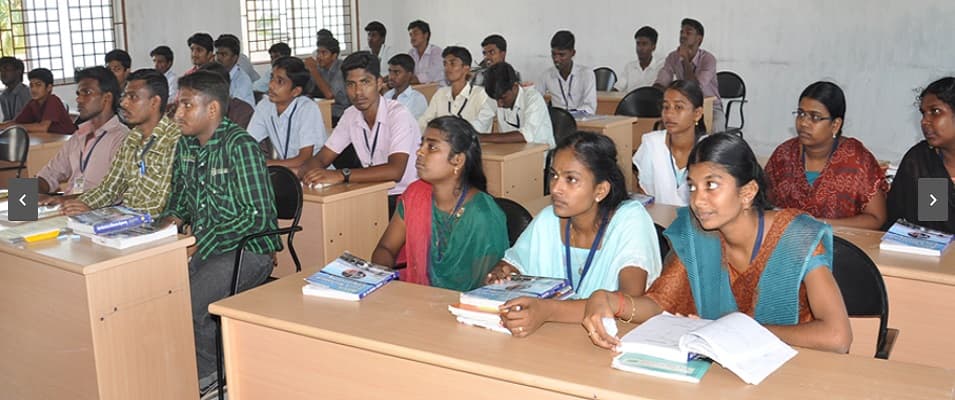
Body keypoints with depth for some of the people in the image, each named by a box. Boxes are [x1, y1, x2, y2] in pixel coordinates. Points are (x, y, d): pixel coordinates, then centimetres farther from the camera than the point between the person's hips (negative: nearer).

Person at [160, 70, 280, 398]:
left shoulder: (240, 146, -16)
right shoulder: (186, 145, 8)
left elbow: (259, 216, -20)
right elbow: (180, 196, 23)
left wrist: (205, 240, -20)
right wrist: (172, 218, 1)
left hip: (247, 251, -8)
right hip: (206, 250, 8)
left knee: (187, 306, -22)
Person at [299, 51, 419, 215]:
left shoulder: (398, 114, -17)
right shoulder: (350, 115, 4)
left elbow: (395, 171, -29)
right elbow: (320, 159, 7)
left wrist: (341, 175, -35)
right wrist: (304, 174, -17)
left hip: (404, 197, -6)